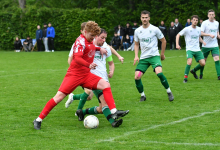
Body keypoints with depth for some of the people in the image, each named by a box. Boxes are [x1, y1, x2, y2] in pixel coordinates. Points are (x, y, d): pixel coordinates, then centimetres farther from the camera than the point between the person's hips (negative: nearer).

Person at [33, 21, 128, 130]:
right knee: (60, 96, -12)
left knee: (105, 85, -9)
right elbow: (77, 58, -32)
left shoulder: (90, 41, 9)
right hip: (74, 74, -8)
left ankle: (114, 112, -12)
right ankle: (38, 120, -4)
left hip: (86, 75, 8)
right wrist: (89, 65, -48)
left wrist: (99, 48, 17)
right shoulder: (80, 41, -16)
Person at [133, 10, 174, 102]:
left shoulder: (155, 29, -4)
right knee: (137, 77, -10)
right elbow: (136, 44, 19)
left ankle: (169, 92, -9)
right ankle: (142, 95, 12)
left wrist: (162, 54, 12)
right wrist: (136, 56, 5)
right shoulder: (137, 31, 6)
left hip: (154, 56, -4)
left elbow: (163, 41, 8)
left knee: (159, 73, -28)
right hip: (143, 57, 4)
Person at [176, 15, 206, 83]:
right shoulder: (187, 29, -6)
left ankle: (193, 71, 24)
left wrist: (203, 42, 9)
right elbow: (178, 35, -1)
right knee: (189, 62, -27)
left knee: (203, 63, -6)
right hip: (189, 49, -5)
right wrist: (177, 44, -13)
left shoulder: (199, 29, 9)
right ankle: (185, 77, -12)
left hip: (197, 49, 5)